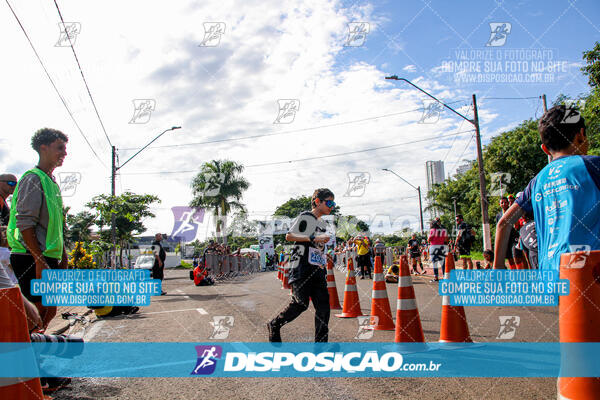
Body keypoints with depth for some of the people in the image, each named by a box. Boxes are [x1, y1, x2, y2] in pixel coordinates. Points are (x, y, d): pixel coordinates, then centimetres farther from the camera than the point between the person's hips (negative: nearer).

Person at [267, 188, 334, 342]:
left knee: (323, 304, -2)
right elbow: (289, 236, -14)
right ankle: (274, 325, 14)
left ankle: (321, 342, 2)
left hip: (317, 269, 8)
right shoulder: (305, 217, -3)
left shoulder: (323, 224, 23)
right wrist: (313, 238, -19)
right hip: (301, 268, -8)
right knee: (300, 303, -9)